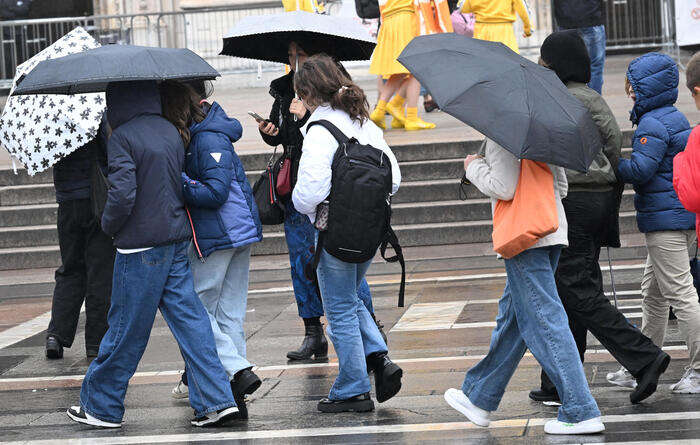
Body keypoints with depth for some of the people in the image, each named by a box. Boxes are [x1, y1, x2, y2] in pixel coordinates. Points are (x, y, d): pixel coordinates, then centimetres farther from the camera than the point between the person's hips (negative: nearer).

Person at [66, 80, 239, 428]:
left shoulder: (123, 137, -14)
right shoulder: (170, 131, 9)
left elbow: (122, 193, -20)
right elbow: (182, 184, 12)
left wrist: (109, 224, -4)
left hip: (140, 245, -7)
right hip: (176, 242, 7)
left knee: (125, 329, 3)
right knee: (189, 319, 6)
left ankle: (100, 406, 15)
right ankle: (216, 400, 1)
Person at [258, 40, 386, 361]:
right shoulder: (284, 90, 9)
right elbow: (278, 137, 19)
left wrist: (307, 116, -27)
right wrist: (269, 132, -3)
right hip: (296, 189, 6)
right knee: (302, 262, 7)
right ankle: (313, 335, 15)